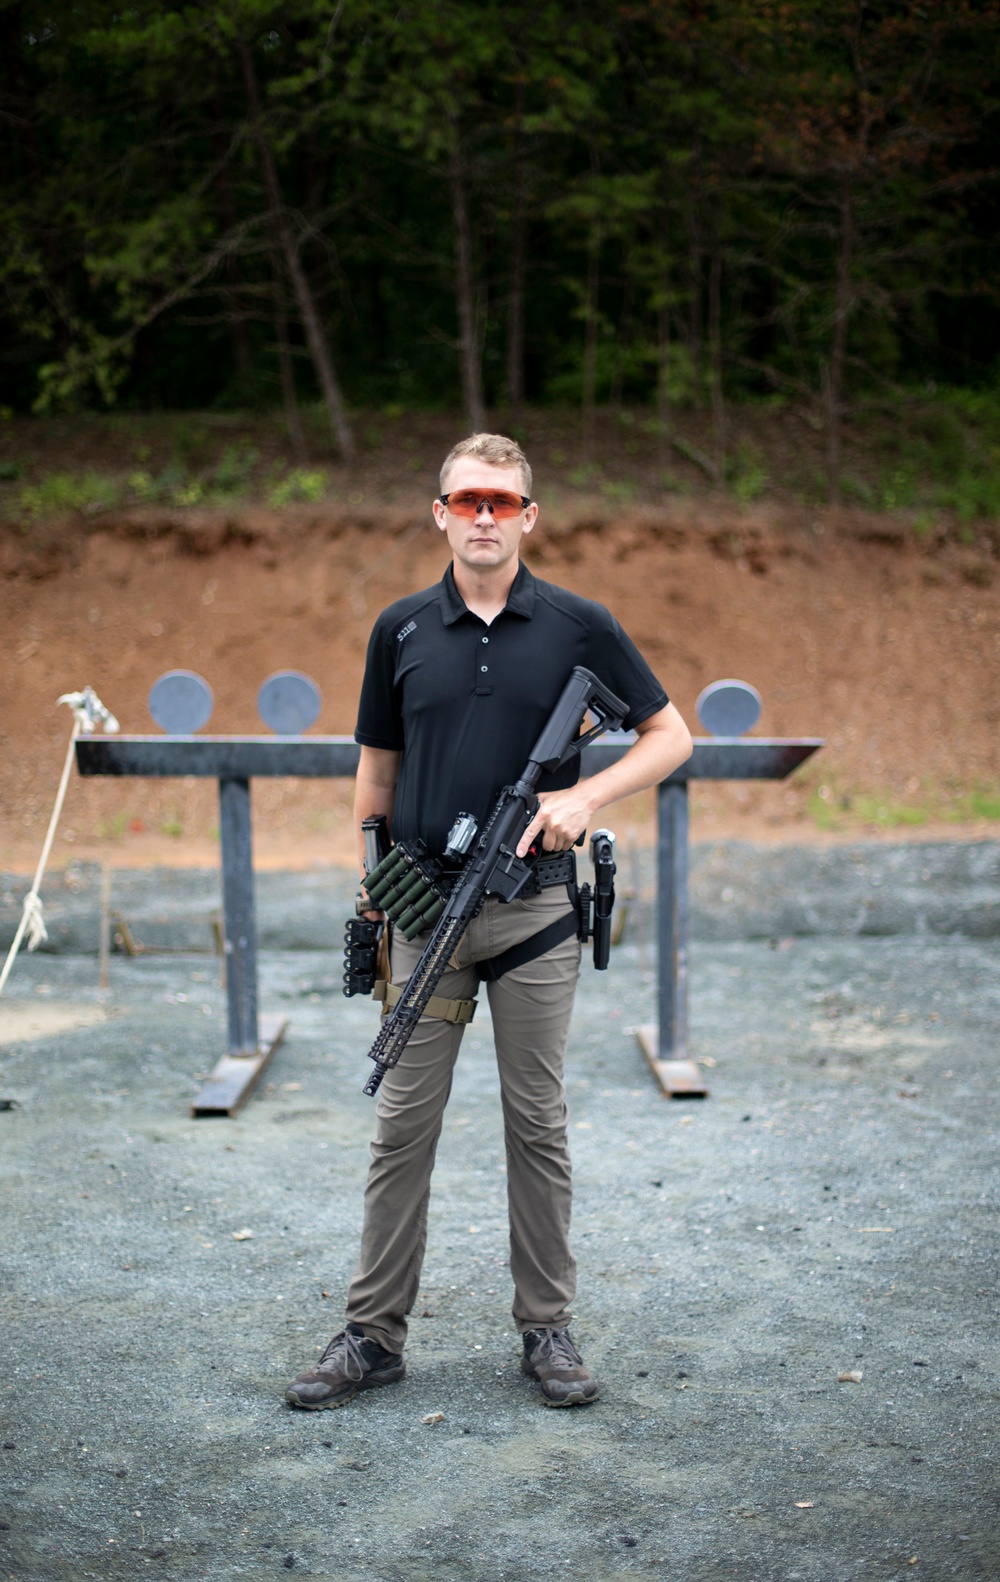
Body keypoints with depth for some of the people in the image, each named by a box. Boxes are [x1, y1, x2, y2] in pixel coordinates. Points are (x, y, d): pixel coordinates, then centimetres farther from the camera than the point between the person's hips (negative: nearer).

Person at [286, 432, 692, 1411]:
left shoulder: (578, 626, 0)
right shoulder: (402, 630, 6)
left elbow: (670, 736, 4)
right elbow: (377, 771, 12)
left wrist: (584, 796, -12)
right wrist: (368, 897, 9)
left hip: (533, 907, -1)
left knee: (537, 1124, 6)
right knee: (403, 1123, 5)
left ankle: (546, 1328, 18)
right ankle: (374, 1333, 14)